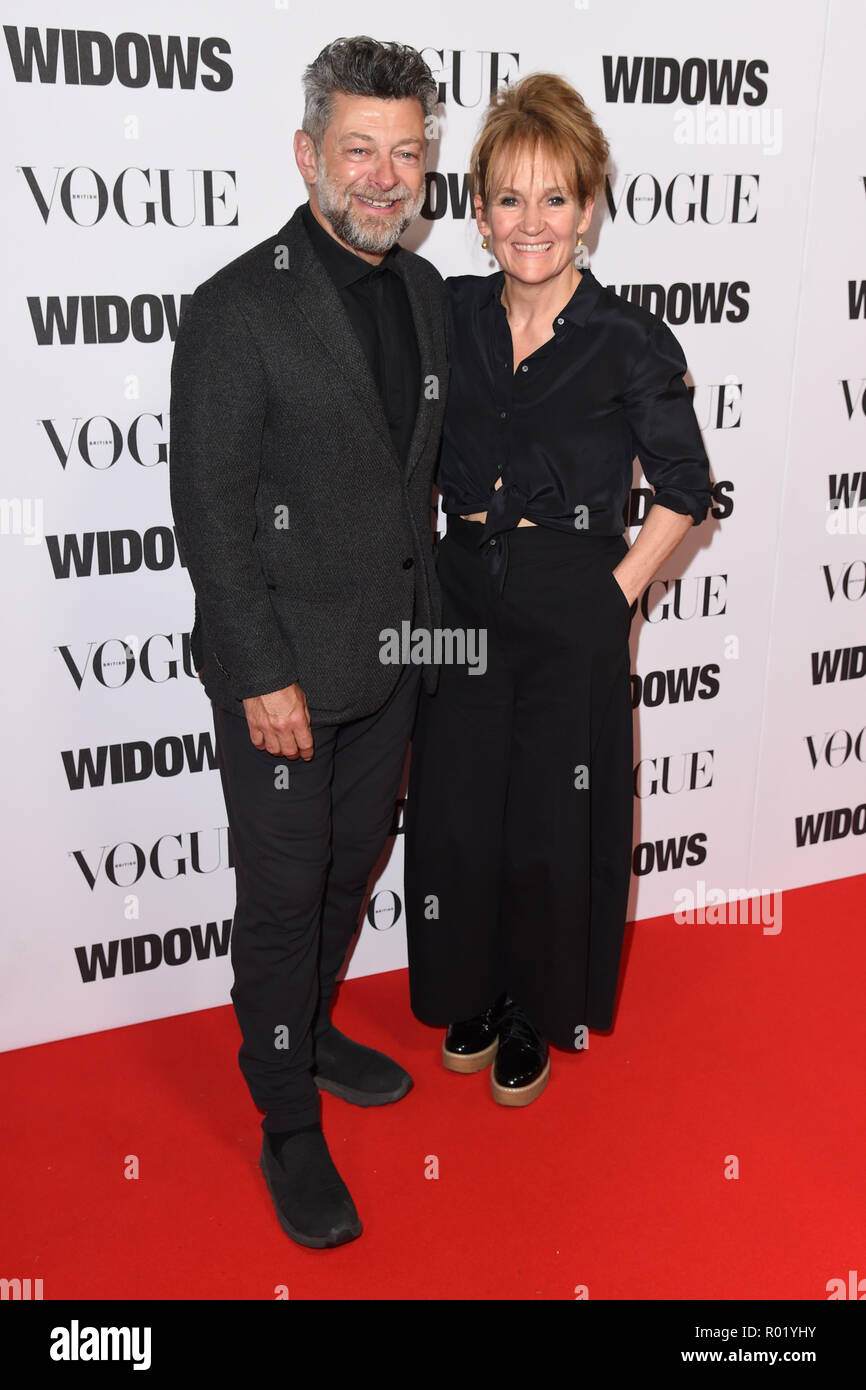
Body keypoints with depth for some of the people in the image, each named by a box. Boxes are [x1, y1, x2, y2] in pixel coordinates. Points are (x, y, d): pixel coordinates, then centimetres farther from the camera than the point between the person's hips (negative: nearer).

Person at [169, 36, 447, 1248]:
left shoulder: (425, 292, 7)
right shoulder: (238, 310, -15)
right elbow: (209, 511, -15)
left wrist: (429, 615, 13)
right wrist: (264, 676, -17)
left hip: (393, 651, 7)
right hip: (284, 666, -7)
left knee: (353, 863, 20)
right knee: (285, 889, 5)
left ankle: (308, 1030, 44)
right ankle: (290, 1127, 23)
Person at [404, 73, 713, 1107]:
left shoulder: (631, 344, -8)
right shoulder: (449, 315, 3)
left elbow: (683, 489, -1)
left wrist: (615, 595, -7)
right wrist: (420, 568, 5)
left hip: (571, 613, -3)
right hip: (462, 601, 4)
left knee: (552, 825, 8)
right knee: (455, 816, 10)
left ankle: (539, 1015, 33)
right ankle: (472, 995, 36)